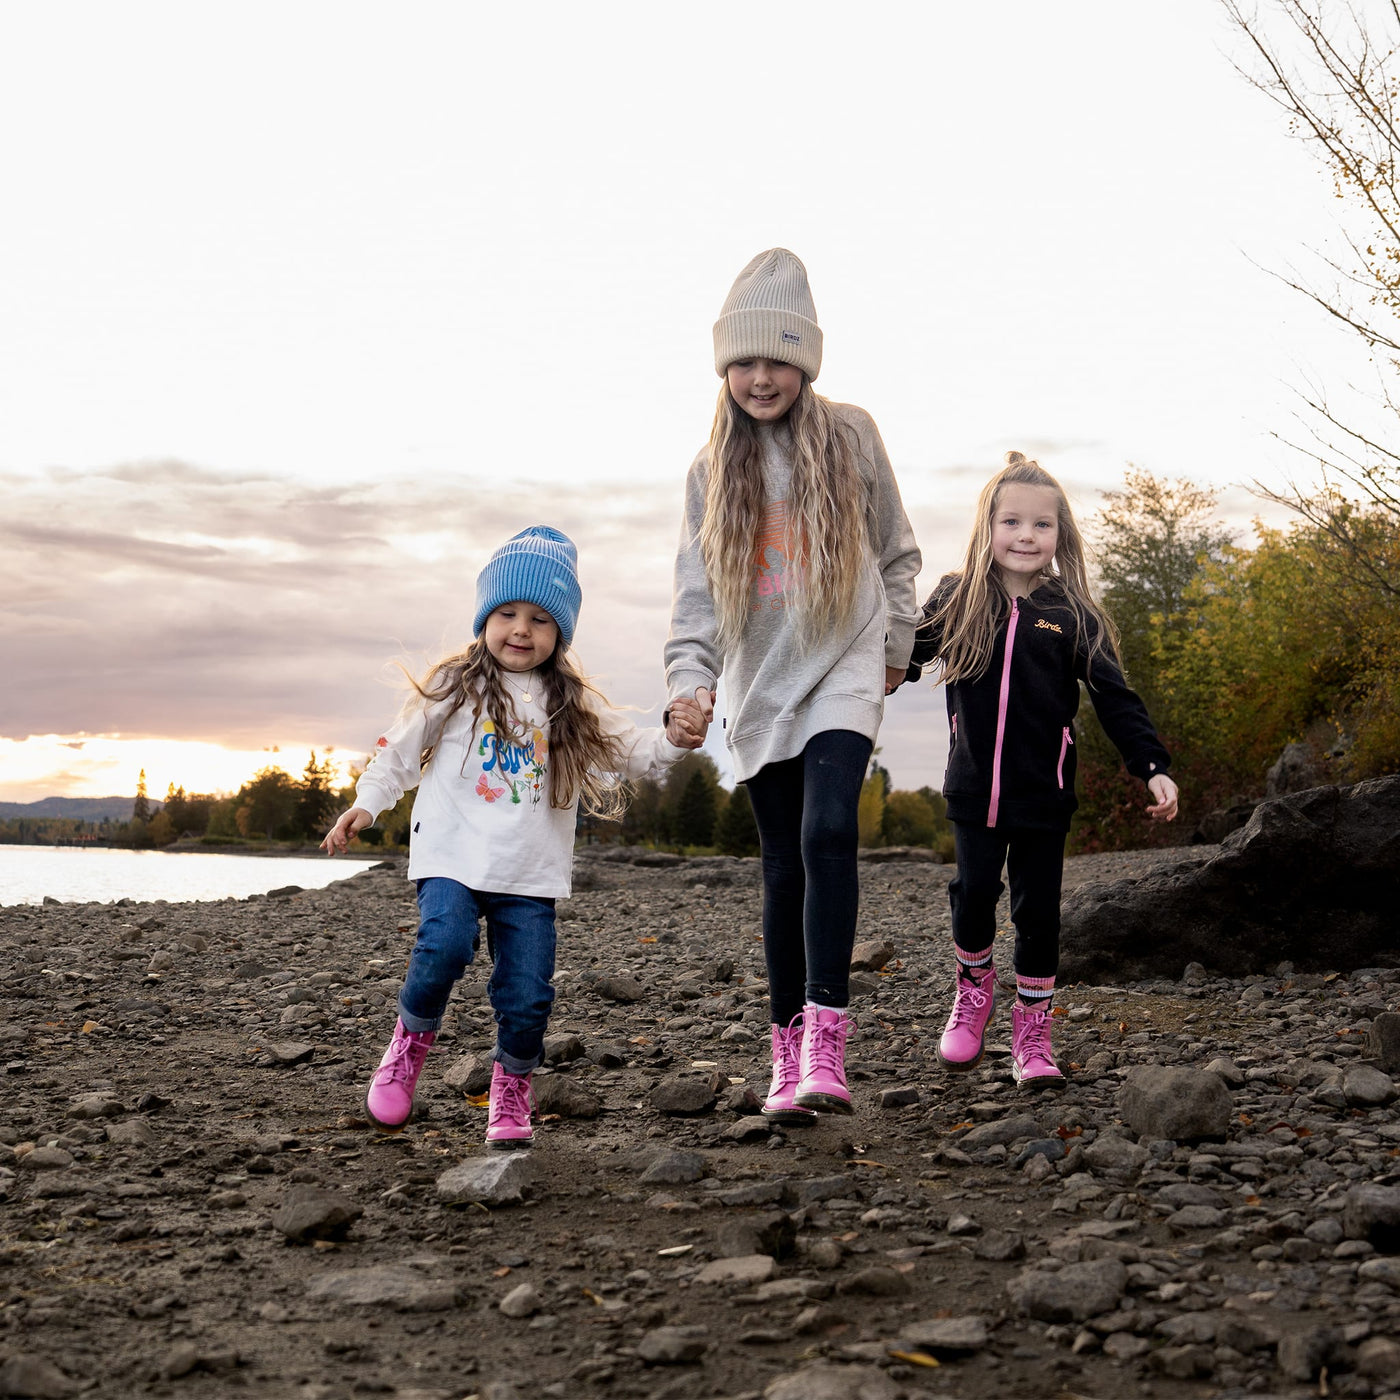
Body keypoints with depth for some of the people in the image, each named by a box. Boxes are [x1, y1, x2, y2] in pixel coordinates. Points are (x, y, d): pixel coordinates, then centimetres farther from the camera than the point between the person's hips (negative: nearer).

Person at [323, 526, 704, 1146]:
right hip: (453, 856, -2)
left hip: (531, 873, 2)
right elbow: (399, 750, 9)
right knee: (445, 944, -27)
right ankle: (410, 1042, 0)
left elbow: (628, 748, 4)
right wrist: (365, 804, 0)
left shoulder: (573, 707, 9)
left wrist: (673, 741, -15)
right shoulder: (453, 689, 3)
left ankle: (511, 1091, 22)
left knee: (527, 994, -2)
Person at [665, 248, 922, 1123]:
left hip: (842, 672, -3)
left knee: (828, 833, -23)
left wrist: (896, 644, 12)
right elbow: (697, 585, -1)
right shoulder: (715, 468, 5)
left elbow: (896, 550, 11)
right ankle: (790, 1054, 14)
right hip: (760, 685, 3)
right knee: (785, 866, 5)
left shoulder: (851, 435, 1)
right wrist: (690, 675, -16)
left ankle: (826, 1047, -26)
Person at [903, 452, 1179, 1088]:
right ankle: (974, 989, 27)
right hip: (973, 789, 0)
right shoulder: (955, 602, 1)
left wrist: (1152, 766, -9)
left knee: (1038, 909, 4)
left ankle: (1033, 1031, 18)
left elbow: (1115, 697, -1)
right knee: (973, 893, -1)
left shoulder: (1072, 616, 0)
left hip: (1044, 795, 0)